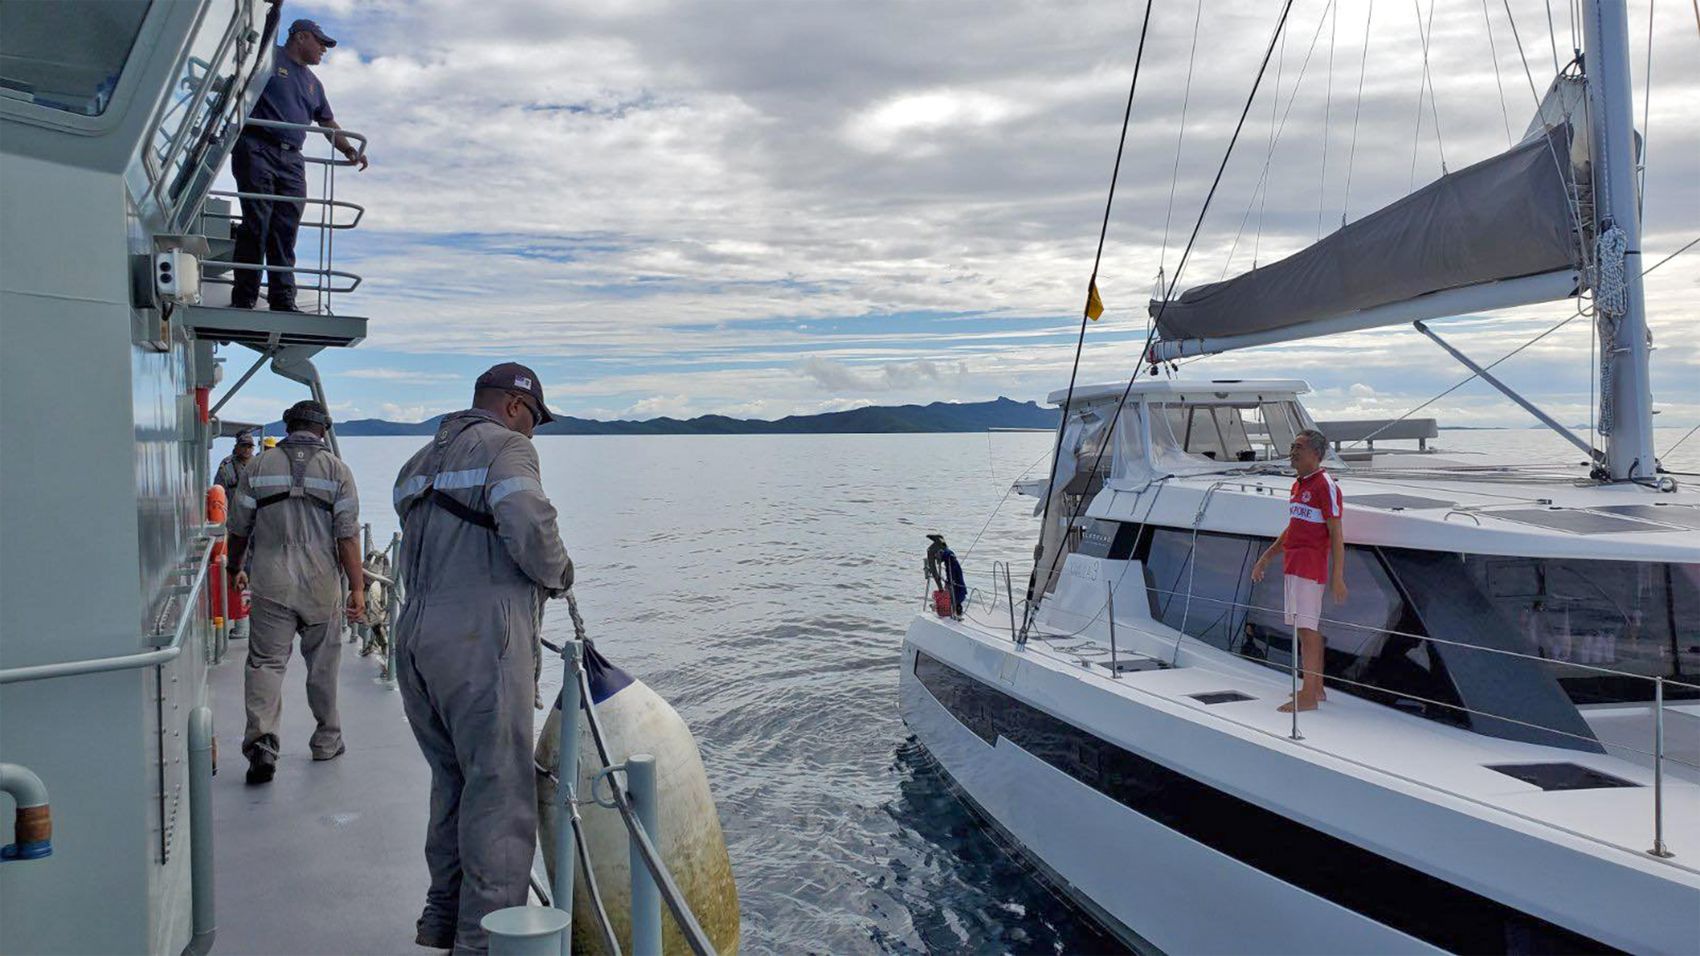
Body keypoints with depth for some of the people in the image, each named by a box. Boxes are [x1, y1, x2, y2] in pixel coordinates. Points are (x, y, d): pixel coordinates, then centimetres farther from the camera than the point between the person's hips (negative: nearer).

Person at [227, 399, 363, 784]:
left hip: (270, 582, 0)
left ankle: (261, 738, -16)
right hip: (321, 583, 0)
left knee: (265, 661, 1)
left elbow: (239, 527, 8)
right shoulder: (336, 470, 0)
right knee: (323, 665, 12)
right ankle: (326, 741, 22)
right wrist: (357, 586, -4)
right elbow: (347, 535, -6)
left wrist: (236, 569, 23)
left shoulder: (260, 465, 4)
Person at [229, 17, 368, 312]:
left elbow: (328, 123, 29)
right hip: (257, 149, -6)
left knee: (285, 232, -1)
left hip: (292, 160, 6)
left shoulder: (313, 83, 27)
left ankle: (283, 302, -2)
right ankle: (243, 299, -8)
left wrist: (350, 150, 14)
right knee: (256, 225, -11)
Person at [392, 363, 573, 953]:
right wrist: (558, 573, -1)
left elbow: (424, 557, 18)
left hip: (415, 641, 9)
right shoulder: (506, 446, -3)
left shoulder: (419, 464, 23)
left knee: (453, 782, 20)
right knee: (500, 789, -2)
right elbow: (529, 525, -20)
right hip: (479, 644, -9)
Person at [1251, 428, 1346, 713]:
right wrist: (1266, 558, 27)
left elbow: (1336, 535, -15)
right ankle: (1316, 689, 22)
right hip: (1292, 565, 9)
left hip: (1309, 566, -9)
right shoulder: (1298, 484, 16)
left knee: (1306, 629, -10)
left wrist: (1337, 577, -19)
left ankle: (1308, 697, -8)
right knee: (1311, 628, 14)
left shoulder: (1325, 485, -12)